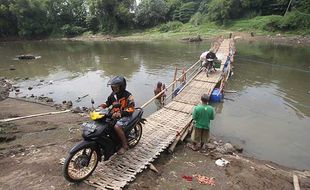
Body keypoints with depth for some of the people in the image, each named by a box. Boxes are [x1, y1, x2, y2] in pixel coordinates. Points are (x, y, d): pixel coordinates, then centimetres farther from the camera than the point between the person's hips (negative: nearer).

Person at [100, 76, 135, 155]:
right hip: (114, 114, 8)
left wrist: (120, 113, -38)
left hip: (125, 116, -7)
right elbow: (108, 102, 19)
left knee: (117, 126, -30)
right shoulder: (113, 94, 4)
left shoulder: (127, 95, -17)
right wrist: (100, 107, -2)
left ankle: (125, 145, -11)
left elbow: (131, 109, -24)